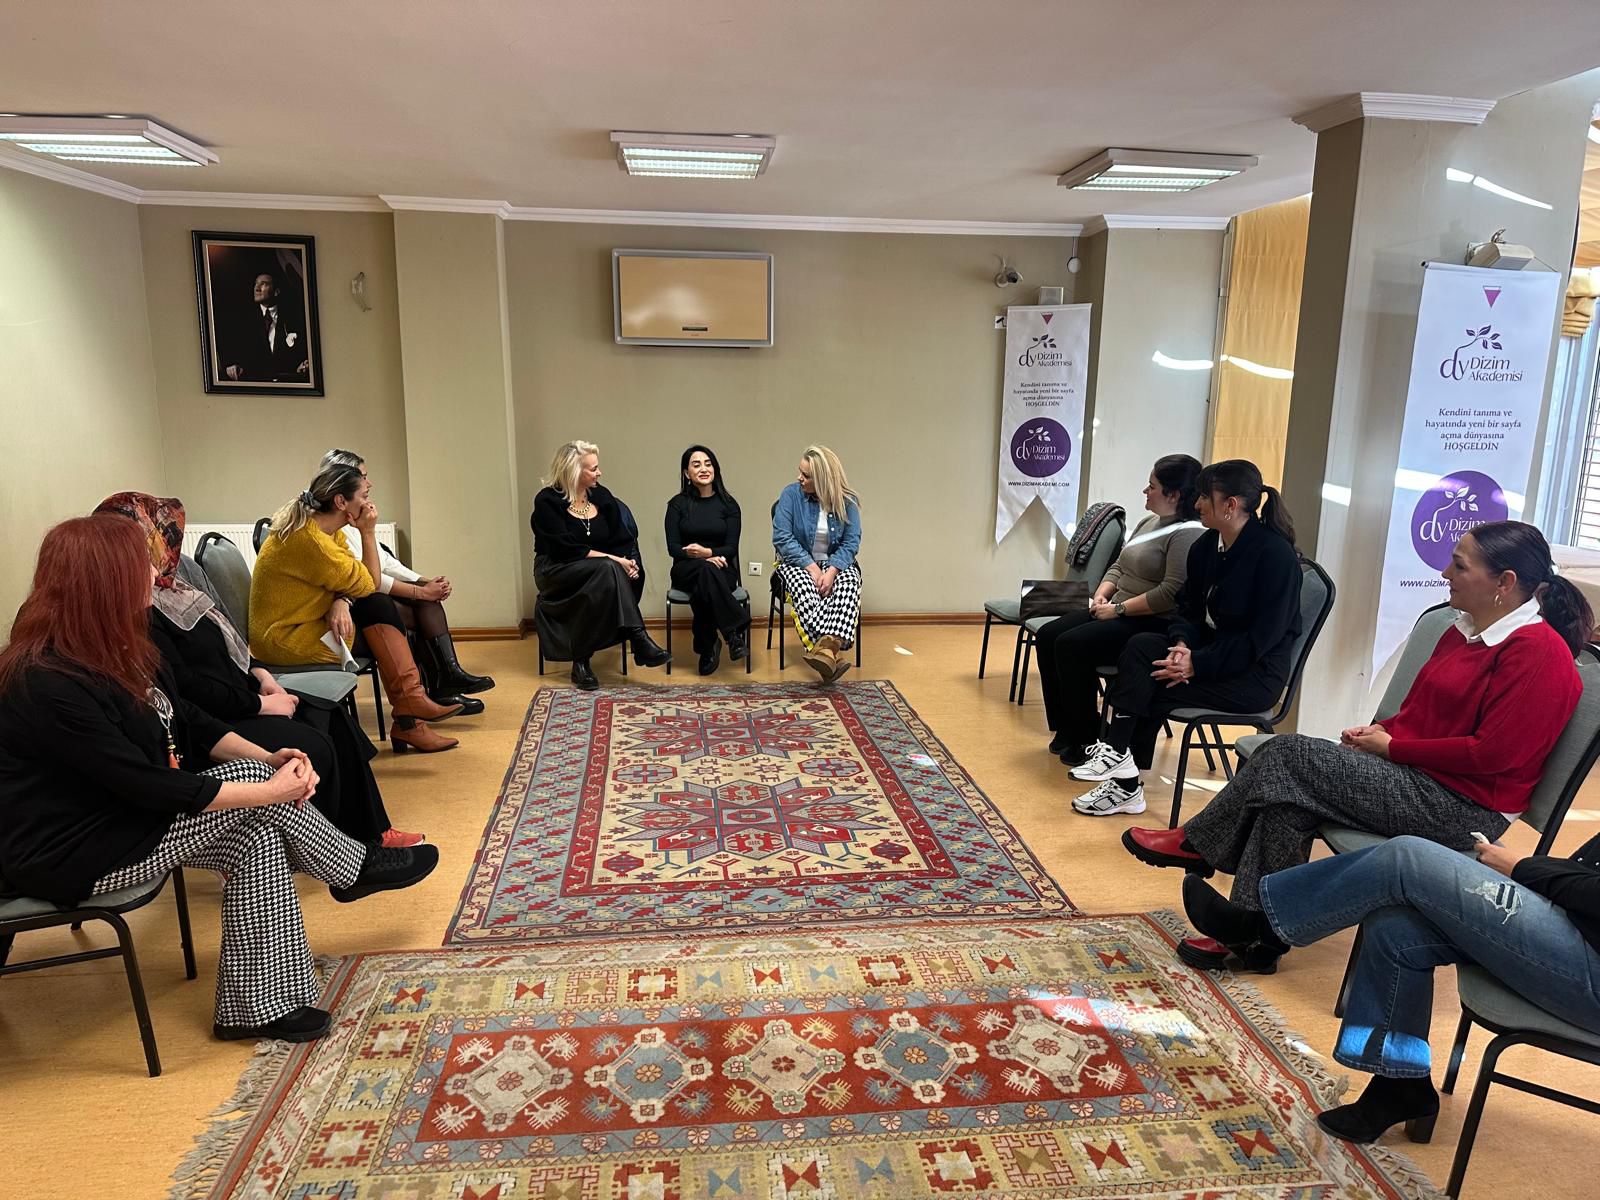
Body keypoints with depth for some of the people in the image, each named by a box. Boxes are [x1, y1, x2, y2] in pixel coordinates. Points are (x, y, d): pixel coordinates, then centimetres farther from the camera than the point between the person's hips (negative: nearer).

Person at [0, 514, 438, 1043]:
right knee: (252, 783, -17)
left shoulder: (112, 649, 1)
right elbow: (148, 786, -27)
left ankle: (257, 1007, -1)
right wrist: (270, 788, -21)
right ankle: (356, 870, 8)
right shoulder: (48, 683, -28)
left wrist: (268, 757, -8)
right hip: (68, 854, -9)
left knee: (260, 837, -11)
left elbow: (187, 722, 7)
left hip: (122, 818, 9)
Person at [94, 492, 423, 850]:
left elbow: (224, 642, 18)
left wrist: (260, 674, 3)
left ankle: (373, 833, 6)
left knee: (334, 719, 1)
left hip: (239, 693, 10)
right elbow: (186, 689, -24)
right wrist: (260, 705, -16)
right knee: (312, 747, -21)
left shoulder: (165, 588, 10)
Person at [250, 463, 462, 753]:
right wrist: (368, 533, -13)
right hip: (284, 641, -9)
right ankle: (407, 721, 1)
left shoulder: (319, 527, 5)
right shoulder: (311, 540, -26)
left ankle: (408, 721, -8)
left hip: (296, 624, 9)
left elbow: (352, 581, 0)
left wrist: (342, 602, -22)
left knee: (379, 606, -6)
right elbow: (369, 584, -16)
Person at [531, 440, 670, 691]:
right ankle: (638, 640, -38)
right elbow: (566, 548, -18)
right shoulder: (548, 501, -9)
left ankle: (582, 659, -33)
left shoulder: (602, 496, 7)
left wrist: (628, 562, -19)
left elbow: (623, 539, 4)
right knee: (608, 570, -35)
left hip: (600, 572, 5)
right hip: (556, 571, -5)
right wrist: (613, 559, -25)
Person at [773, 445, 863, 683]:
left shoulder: (847, 501, -2)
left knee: (850, 582, -33)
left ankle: (827, 646, -53)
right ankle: (832, 654, -50)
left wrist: (832, 570, -25)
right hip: (798, 562, -1)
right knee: (802, 584, -36)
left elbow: (851, 542, -7)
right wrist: (811, 567, -21)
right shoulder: (791, 494, -5)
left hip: (836, 563, 1)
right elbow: (782, 538, -11)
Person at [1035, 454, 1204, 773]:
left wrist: (1118, 609, -20)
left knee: (1071, 645, -24)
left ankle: (1088, 739, -9)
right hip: (1119, 614, 10)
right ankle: (1067, 730, 5)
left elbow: (1172, 593, -26)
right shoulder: (1149, 523, 14)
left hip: (1155, 626, -10)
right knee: (1048, 636, -2)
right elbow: (1119, 567, 20)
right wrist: (1102, 595, 0)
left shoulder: (1188, 534, -17)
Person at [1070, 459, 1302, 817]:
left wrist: (1198, 663, -23)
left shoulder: (1275, 554, -18)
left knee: (1148, 684, -21)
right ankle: (1118, 755, -19)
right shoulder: (1207, 545, 5)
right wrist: (1182, 643, -13)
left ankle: (1126, 784, -8)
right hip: (1208, 649, 7)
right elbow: (1188, 607, 9)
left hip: (1254, 675, -7)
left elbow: (1261, 638, -21)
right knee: (1141, 645, -19)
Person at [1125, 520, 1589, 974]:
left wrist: (1391, 747, -13)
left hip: (1462, 806, -9)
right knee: (1286, 795, -16)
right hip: (1415, 776, 9)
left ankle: (1196, 843, -4)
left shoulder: (1538, 650, -14)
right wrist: (1379, 731, -1)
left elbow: (1493, 753, -19)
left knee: (1289, 755, -20)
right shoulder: (1465, 630, 15)